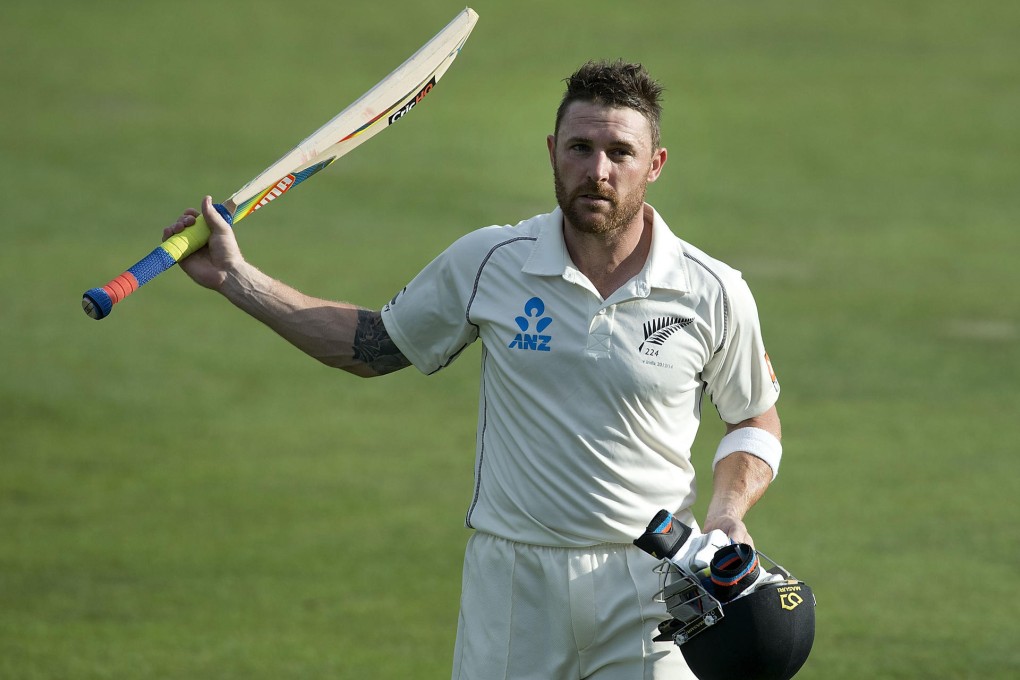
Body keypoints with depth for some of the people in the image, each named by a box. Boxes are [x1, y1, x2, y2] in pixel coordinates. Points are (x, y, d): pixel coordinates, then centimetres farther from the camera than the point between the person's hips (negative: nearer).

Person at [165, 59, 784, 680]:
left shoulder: (714, 295, -4)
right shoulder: (488, 263, -2)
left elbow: (757, 422, 10)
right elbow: (374, 345, 12)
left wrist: (727, 511, -8)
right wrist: (236, 278, 7)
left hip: (651, 587, 0)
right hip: (511, 577, 0)